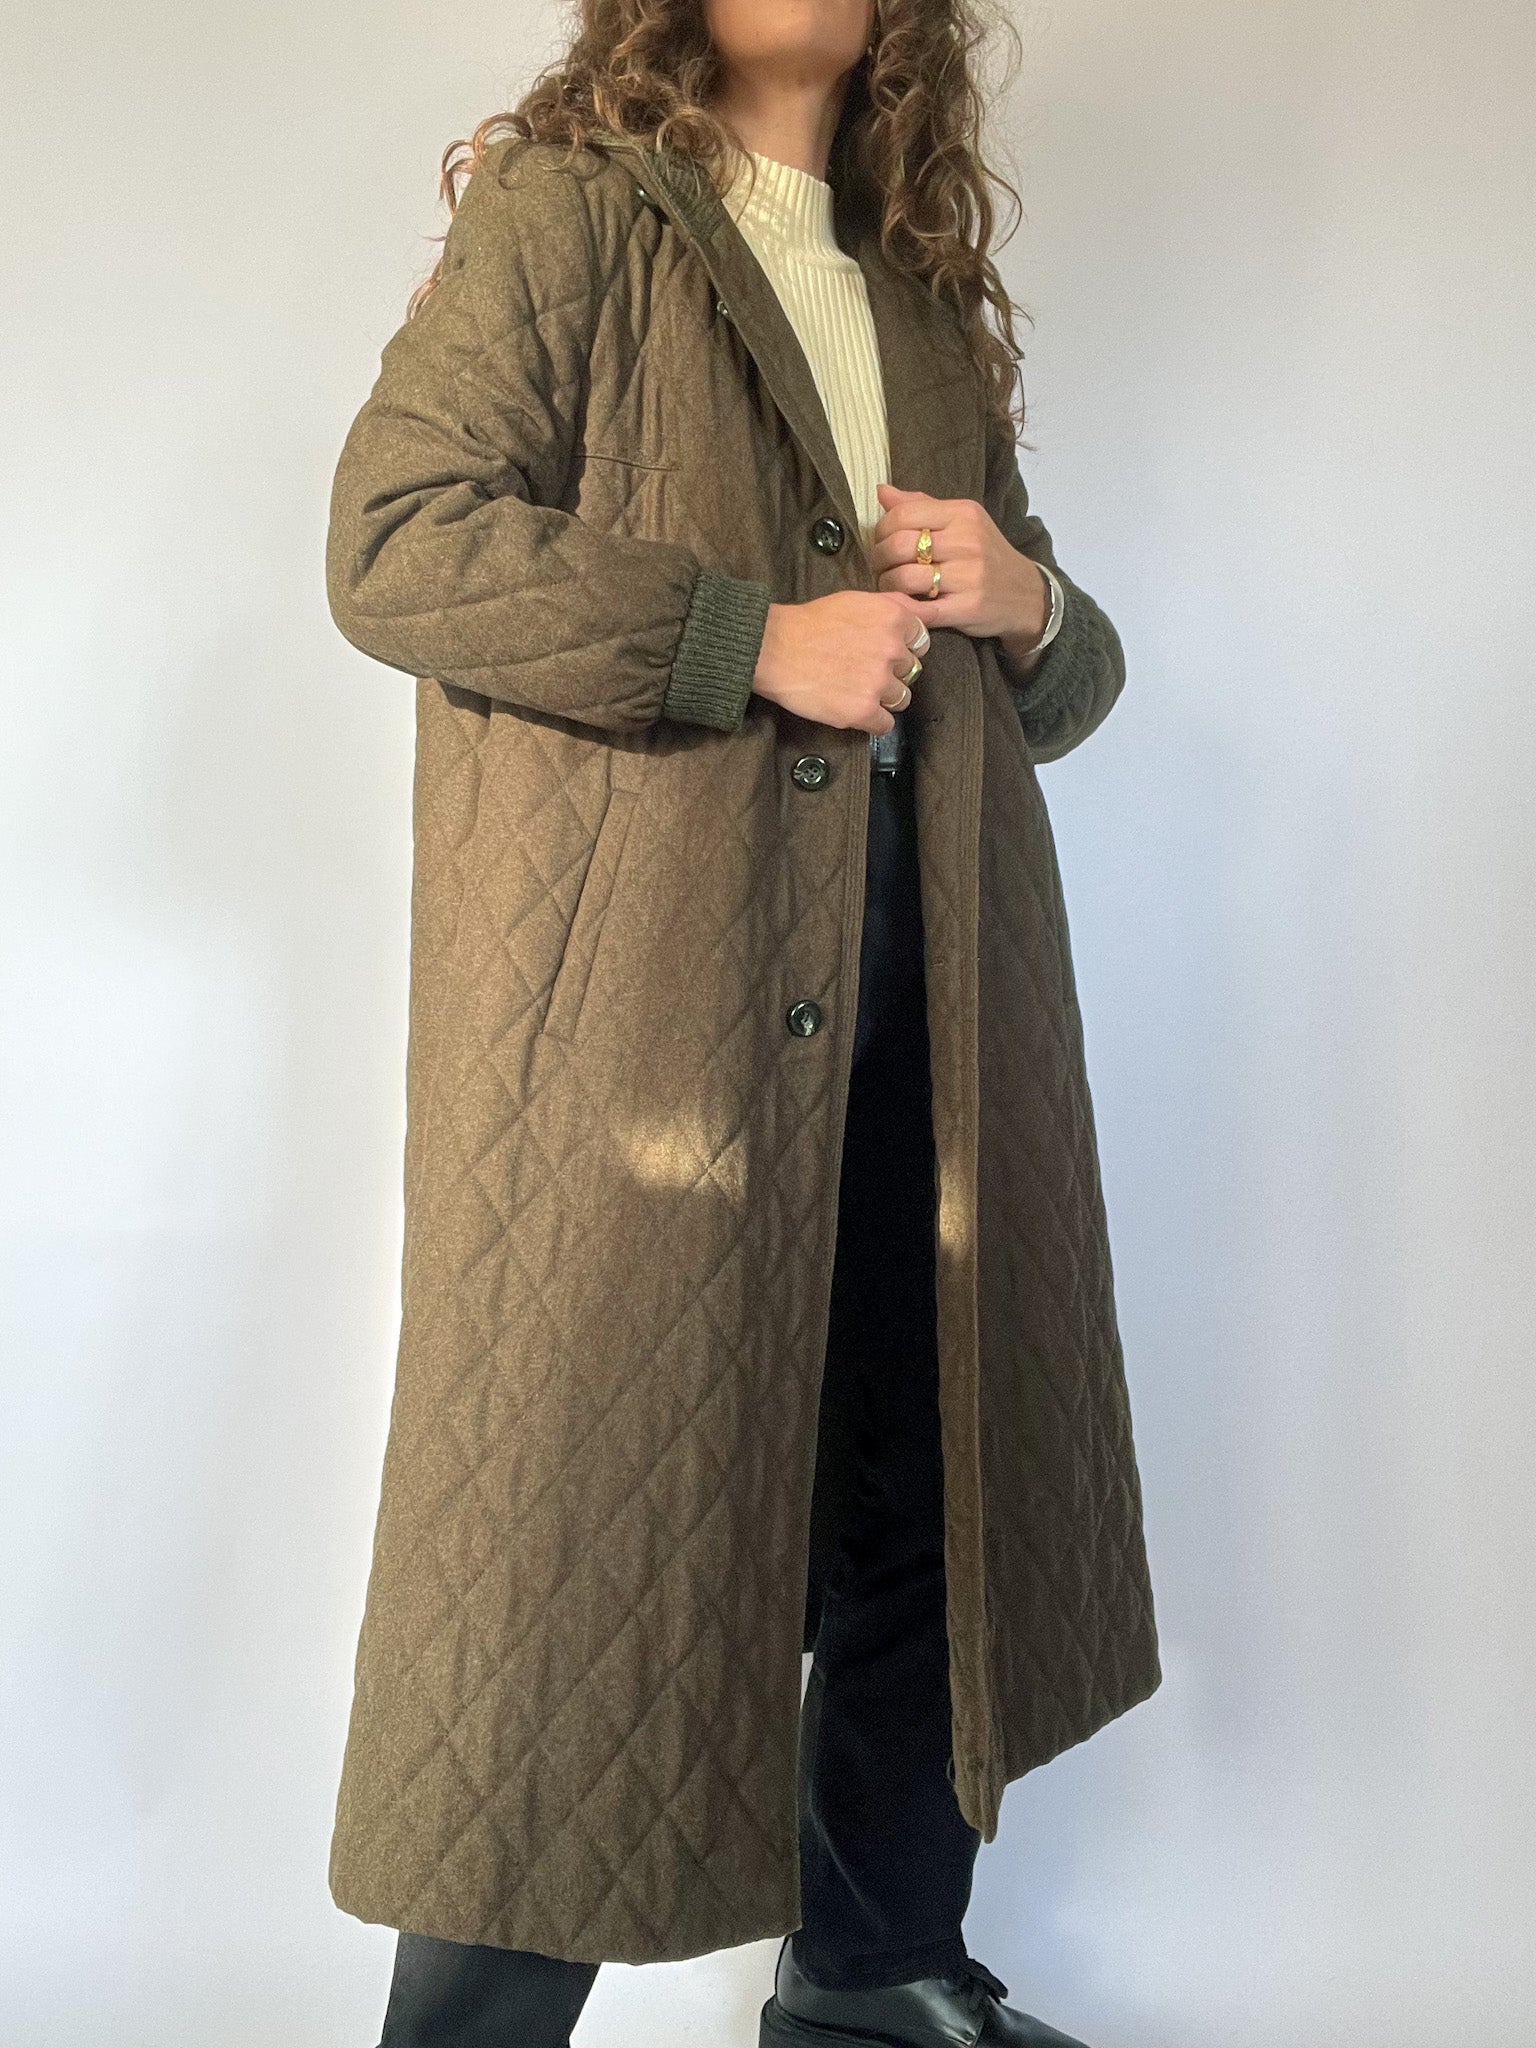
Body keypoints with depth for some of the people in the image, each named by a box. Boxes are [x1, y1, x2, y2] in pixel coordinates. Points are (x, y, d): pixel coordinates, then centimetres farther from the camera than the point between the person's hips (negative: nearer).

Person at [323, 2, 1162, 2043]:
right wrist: (754, 638, -15)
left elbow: (1063, 681, 28)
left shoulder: (928, 297, 24)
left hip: (914, 985, 7)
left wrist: (1027, 603, 4)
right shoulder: (564, 212, 5)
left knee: (925, 1493, 13)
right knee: (587, 1505, -3)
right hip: (631, 984, -6)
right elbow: (395, 539, -10)